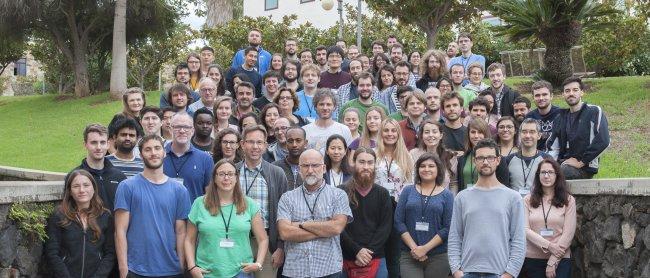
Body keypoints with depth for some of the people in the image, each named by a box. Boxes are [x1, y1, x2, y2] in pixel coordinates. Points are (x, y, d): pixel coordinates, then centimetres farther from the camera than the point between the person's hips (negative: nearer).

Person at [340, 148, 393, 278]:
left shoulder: (383, 194, 7)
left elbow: (386, 226, 0)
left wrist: (368, 252, -11)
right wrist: (356, 251, -15)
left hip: (376, 258, 2)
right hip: (346, 258, -2)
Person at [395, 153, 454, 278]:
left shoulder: (446, 195, 4)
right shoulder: (408, 191, 8)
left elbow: (448, 228, -3)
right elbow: (398, 222, 3)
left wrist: (425, 248, -11)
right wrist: (414, 248, -8)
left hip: (438, 257, 0)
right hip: (409, 256, 0)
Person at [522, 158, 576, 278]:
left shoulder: (568, 201, 0)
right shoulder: (528, 200, 2)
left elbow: (568, 234, -4)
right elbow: (525, 230, -4)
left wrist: (552, 262, -9)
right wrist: (548, 245, -16)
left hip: (560, 260, -1)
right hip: (532, 259, 1)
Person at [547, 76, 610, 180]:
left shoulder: (594, 112, 0)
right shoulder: (561, 118, 19)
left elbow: (603, 141, -13)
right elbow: (553, 146, 20)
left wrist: (581, 162, -12)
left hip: (585, 168, -5)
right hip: (563, 164, 5)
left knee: (564, 170, -36)